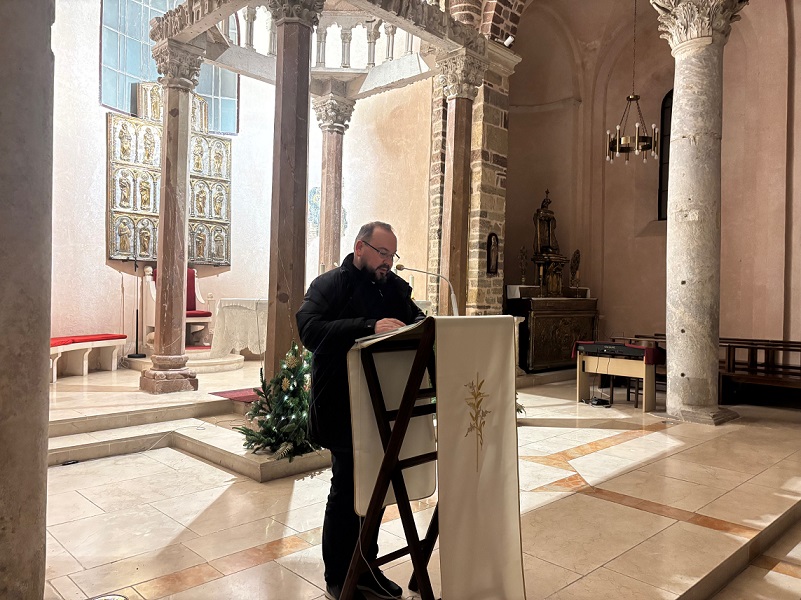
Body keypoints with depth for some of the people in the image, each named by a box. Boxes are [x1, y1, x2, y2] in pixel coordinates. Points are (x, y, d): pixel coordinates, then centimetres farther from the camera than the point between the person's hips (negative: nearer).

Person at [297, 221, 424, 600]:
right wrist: (370, 327, -33)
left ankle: (366, 568, 33)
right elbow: (310, 329, -23)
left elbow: (416, 321, 13)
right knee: (347, 490, 4)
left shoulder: (395, 287, 12)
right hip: (343, 410, -6)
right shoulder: (329, 285, -7)